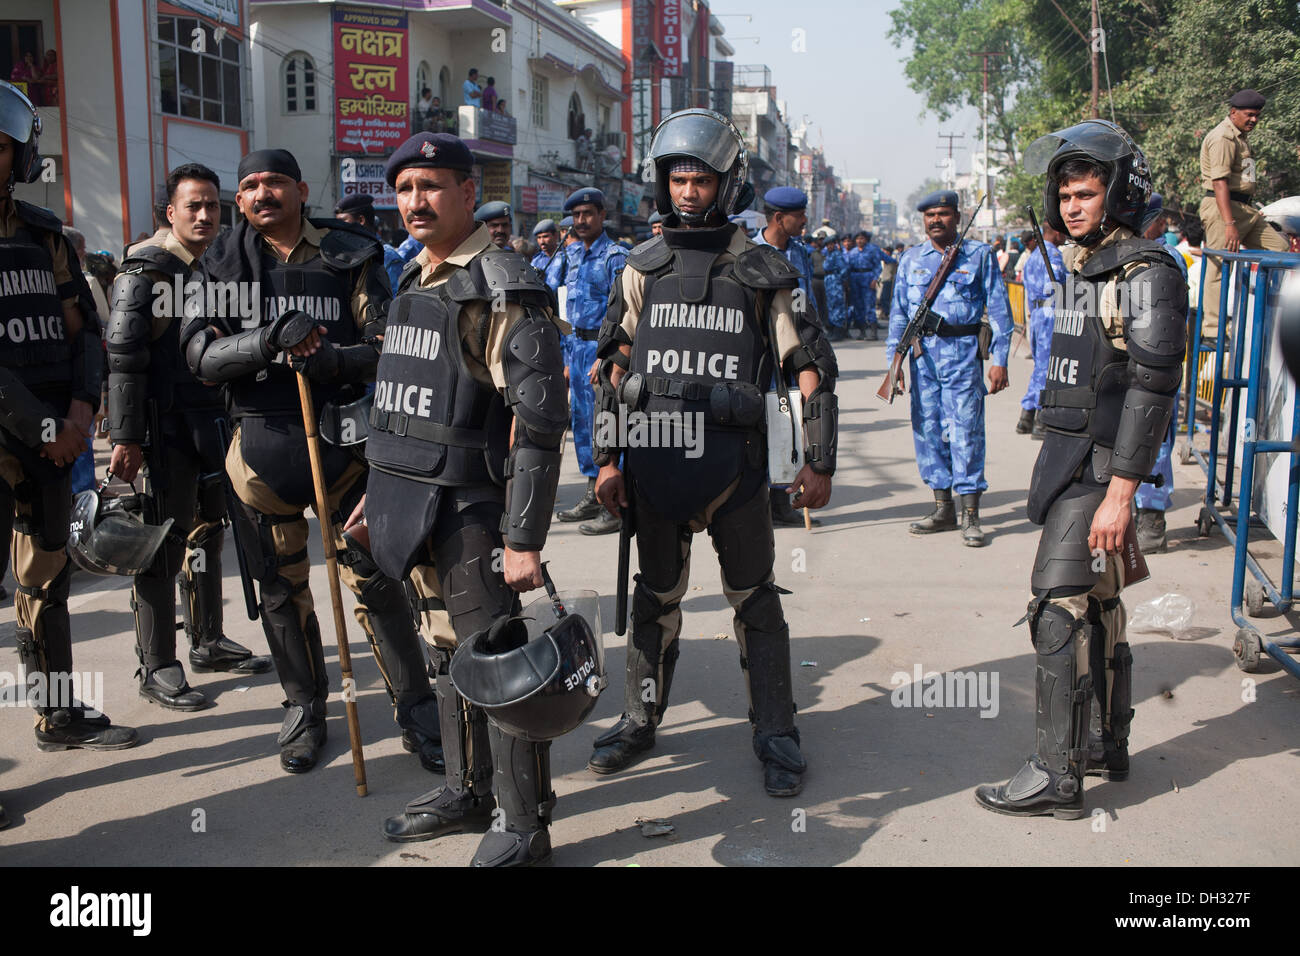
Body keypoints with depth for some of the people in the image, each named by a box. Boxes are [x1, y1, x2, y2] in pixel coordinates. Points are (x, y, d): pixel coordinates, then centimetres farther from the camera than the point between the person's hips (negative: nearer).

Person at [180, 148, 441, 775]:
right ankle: (304, 709, 28)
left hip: (341, 434, -2)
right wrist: (271, 337, -22)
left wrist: (332, 357, -23)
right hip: (261, 441, 2)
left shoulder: (350, 256, 1)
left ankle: (417, 711, 9)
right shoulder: (222, 264, 5)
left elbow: (385, 346, -4)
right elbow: (200, 354, -5)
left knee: (374, 577, -3)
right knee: (280, 587, 11)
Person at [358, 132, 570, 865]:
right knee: (451, 654, 18)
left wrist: (525, 537, -23)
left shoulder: (502, 286, -13)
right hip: (419, 505, 8)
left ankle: (524, 827, 12)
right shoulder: (416, 283, 14)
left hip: (470, 510, -8)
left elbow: (540, 419, -19)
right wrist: (380, 494, 22)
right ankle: (468, 792, 34)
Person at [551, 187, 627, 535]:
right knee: (581, 419, 12)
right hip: (577, 343, 9)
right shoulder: (572, 253, 14)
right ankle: (592, 497, 22)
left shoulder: (615, 256, -11)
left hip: (602, 345, -8)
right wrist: (569, 353, 18)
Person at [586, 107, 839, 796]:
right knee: (656, 596, 15)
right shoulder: (642, 270, 7)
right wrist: (608, 459, 3)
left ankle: (775, 734, 19)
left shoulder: (761, 272, 0)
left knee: (754, 599, 7)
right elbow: (614, 367, 9)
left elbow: (812, 366, 1)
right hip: (654, 458, 2)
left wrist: (819, 461, -4)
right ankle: (640, 719, 30)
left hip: (734, 459, -2)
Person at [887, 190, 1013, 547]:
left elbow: (999, 309, 3)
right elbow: (899, 312, 16)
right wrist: (894, 360, 9)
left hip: (964, 350, -4)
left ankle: (971, 516, 0)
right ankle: (943, 509, 16)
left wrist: (999, 359, -3)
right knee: (927, 429, 5)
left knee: (966, 430, -6)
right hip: (923, 352, 4)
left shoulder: (979, 255, 4)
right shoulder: (911, 259, 13)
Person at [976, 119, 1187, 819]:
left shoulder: (1145, 274, -14)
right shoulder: (1085, 269, 15)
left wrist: (1119, 492, -24)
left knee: (1058, 610, -10)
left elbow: (1152, 389, -20)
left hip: (1098, 468, -10)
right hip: (1070, 459, 10)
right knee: (1098, 605, 16)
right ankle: (1107, 745, 29)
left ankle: (1056, 775, -3)